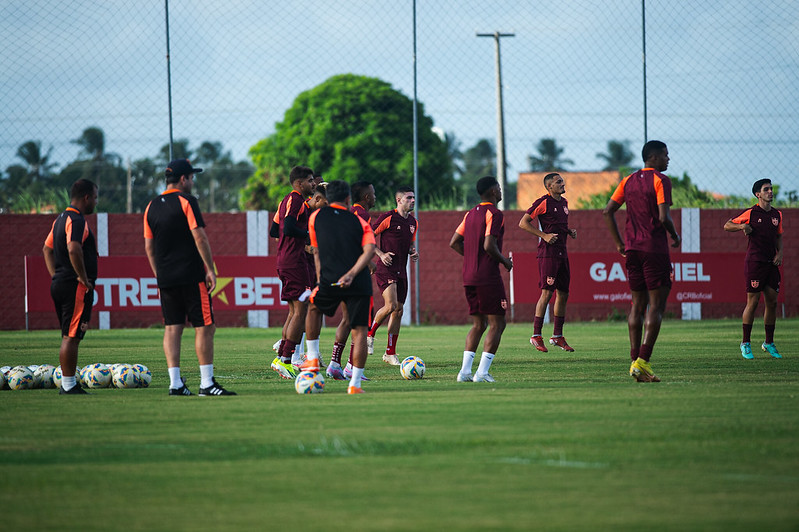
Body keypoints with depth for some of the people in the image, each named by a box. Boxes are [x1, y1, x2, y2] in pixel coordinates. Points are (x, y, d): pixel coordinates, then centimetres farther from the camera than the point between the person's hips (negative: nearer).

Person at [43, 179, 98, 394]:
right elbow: (74, 250, -29)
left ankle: (68, 383, 18)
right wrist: (83, 278, -20)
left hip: (59, 283, 10)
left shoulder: (61, 219, 17)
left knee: (70, 335, 15)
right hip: (76, 287, -10)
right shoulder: (77, 221, -14)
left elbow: (47, 249, 24)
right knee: (71, 336, -7)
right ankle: (68, 384, -6)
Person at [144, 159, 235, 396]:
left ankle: (175, 383, 0)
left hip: (166, 277, 6)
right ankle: (207, 383, -6)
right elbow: (199, 237, -14)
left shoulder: (152, 207, 11)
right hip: (192, 275, -6)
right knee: (204, 327, -2)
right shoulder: (186, 201, -8)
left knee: (172, 327, 7)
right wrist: (210, 269, -10)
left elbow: (149, 246, 14)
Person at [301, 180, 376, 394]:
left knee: (314, 308, 30)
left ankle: (312, 359, 26)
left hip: (330, 281, 0)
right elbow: (369, 250, -6)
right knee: (359, 331, 4)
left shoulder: (316, 217, 13)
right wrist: (351, 274, -14)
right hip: (359, 284, 0)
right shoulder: (359, 222, 12)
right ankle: (355, 383, -4)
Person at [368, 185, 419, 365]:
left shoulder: (413, 222, 12)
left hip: (401, 271, 7)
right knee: (390, 305, -20)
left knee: (398, 310, 5)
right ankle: (369, 333, 5)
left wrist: (413, 252, 6)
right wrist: (381, 254, -14)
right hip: (386, 268, -7)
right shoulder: (388, 218, -9)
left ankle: (390, 353, 12)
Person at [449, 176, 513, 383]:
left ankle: (465, 371, 4)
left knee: (479, 324, 14)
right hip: (488, 277, -8)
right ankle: (482, 372, -9)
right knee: (497, 324, -2)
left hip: (469, 278, 8)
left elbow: (454, 243, 15)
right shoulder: (494, 214, -10)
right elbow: (489, 245, -20)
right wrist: (504, 261, -5)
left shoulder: (471, 214, 14)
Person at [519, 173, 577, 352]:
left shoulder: (563, 202, 17)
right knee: (547, 292, -13)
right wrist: (544, 235, -15)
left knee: (563, 294, 8)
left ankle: (557, 336, 16)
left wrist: (570, 232, 11)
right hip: (548, 253, -8)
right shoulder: (543, 202, -8)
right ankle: (536, 336, -9)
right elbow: (523, 223, -8)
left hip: (562, 253, 8)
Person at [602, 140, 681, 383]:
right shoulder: (660, 180, -8)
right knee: (656, 306, -5)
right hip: (655, 248, -7)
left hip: (632, 248, 7)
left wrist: (619, 243, 17)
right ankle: (643, 361, -14)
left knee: (638, 304, 12)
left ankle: (635, 361, 8)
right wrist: (675, 236, 1)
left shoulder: (629, 181, 13)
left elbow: (608, 211, 12)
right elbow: (663, 217, -17)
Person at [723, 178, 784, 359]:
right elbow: (727, 226, 4)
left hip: (771, 263, 5)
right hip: (754, 262, -5)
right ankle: (746, 343, 3)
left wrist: (780, 253, 9)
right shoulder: (751, 214, -3)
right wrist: (742, 226, -14)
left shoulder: (777, 215, 12)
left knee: (772, 302, 4)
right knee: (752, 302, -6)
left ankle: (769, 343, 15)